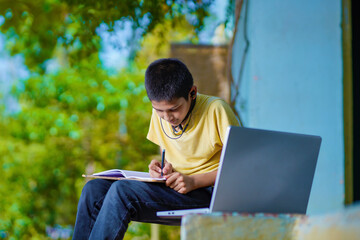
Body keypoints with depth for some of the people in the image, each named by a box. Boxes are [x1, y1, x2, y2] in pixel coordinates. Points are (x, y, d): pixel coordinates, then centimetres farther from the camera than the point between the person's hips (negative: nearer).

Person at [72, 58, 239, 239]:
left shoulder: (216, 110, -12)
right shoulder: (159, 113, 8)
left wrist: (194, 181, -21)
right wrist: (165, 168, -1)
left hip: (208, 194, -7)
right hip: (174, 188, 7)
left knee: (122, 190, -27)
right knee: (94, 189, -11)